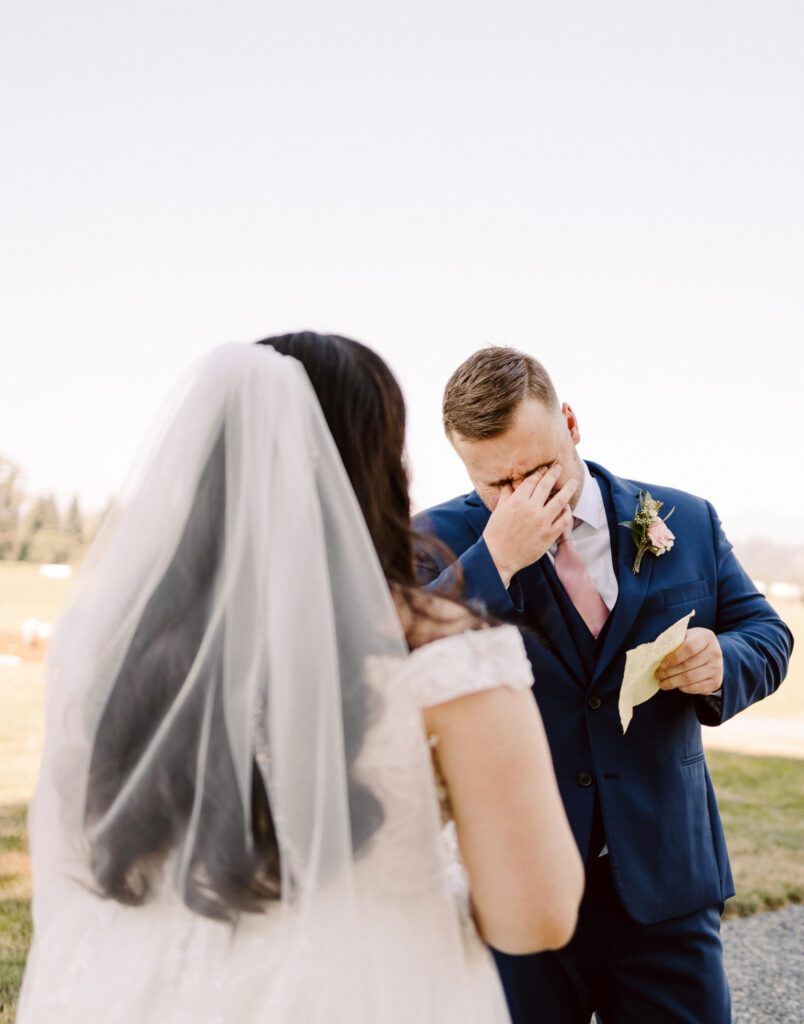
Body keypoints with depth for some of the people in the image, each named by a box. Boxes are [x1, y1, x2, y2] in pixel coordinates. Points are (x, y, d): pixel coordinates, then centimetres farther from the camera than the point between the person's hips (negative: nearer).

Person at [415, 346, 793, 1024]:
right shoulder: (441, 542, -5)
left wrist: (722, 664, -12)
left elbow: (765, 632, 12)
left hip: (666, 884, 2)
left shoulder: (684, 522, 4)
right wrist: (496, 559, -25)